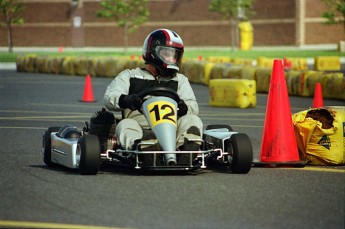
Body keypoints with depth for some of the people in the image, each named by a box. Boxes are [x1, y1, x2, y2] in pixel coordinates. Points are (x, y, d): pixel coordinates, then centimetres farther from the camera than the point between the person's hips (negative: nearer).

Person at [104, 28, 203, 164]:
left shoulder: (180, 80, 25)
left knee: (192, 120, -24)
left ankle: (190, 151, -53)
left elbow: (193, 107, 9)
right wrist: (125, 100, -21)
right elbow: (109, 98, 4)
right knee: (126, 125, -31)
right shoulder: (130, 76, 20)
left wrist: (183, 107, -17)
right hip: (140, 132, -1)